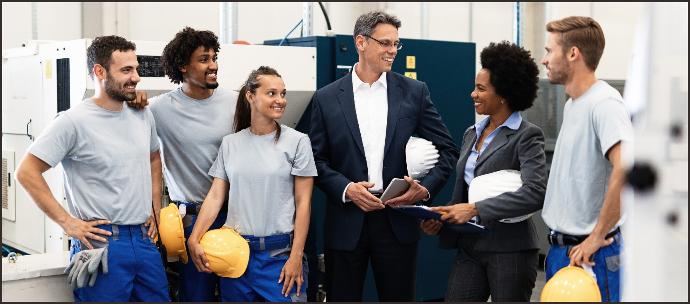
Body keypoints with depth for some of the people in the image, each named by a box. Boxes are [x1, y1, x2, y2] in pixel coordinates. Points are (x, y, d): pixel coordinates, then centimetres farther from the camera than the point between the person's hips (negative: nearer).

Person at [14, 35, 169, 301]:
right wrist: (67, 222, -13)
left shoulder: (143, 116, 8)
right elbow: (27, 172, -11)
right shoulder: (74, 122, -12)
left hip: (144, 239, 6)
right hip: (102, 242, -6)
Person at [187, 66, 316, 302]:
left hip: (279, 253, -3)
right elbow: (215, 196, 4)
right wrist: (194, 239, -11)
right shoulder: (230, 143, 6)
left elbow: (303, 203, -4)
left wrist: (296, 257, -9)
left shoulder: (297, 141, -2)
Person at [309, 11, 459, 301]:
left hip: (398, 219, 1)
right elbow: (316, 159, 3)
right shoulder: (327, 98, 3)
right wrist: (346, 188, -13)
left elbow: (447, 149, 6)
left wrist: (426, 188, -9)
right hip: (346, 222, 0)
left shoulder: (415, 92, 5)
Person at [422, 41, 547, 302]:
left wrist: (475, 209, -24)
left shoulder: (526, 136, -9)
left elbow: (535, 193, -22)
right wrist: (443, 218, 0)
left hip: (510, 251, -6)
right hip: (470, 248, 6)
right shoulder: (472, 133, 12)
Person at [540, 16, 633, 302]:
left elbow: (626, 168, -31)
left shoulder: (604, 103, -17)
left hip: (590, 253, -9)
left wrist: (597, 237, -23)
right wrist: (559, 243, 15)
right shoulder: (572, 105, 13)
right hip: (560, 248, 9)